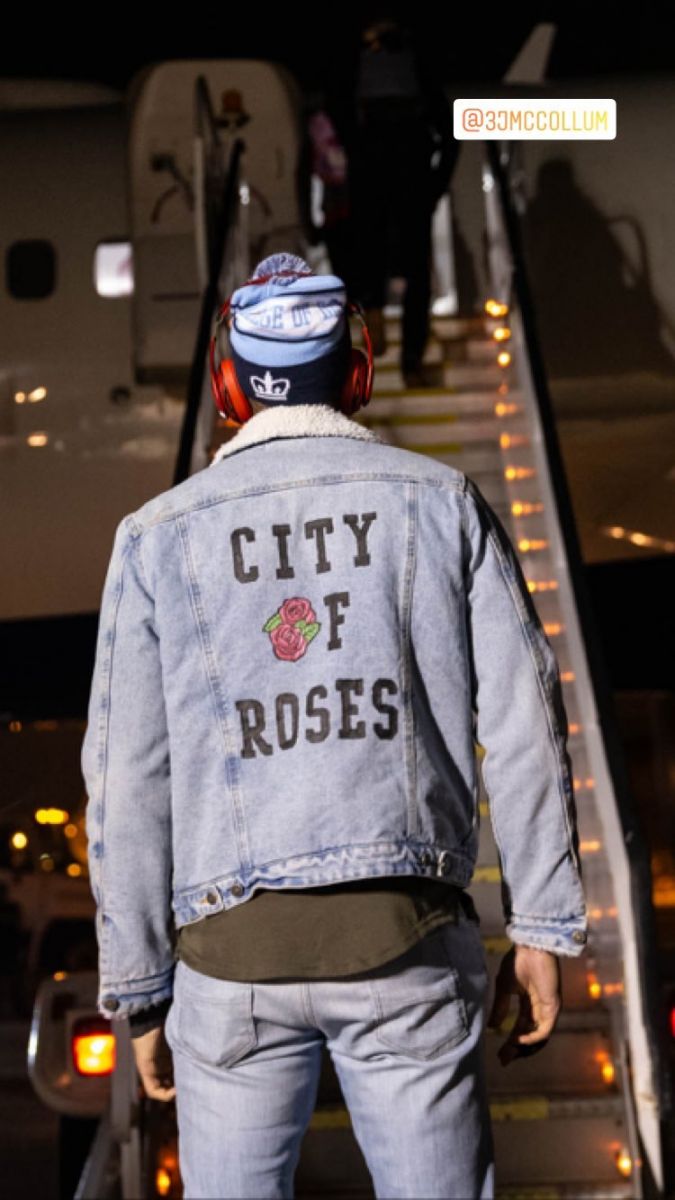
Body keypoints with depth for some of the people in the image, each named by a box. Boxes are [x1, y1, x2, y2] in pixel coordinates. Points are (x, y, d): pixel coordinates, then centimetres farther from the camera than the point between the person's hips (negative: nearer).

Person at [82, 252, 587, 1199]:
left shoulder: (160, 535, 5)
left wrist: (138, 988, 7)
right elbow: (524, 723, -1)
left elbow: (129, 779, 1)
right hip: (408, 939, 0)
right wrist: (544, 929, 4)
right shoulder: (441, 501, 5)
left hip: (236, 946, 1)